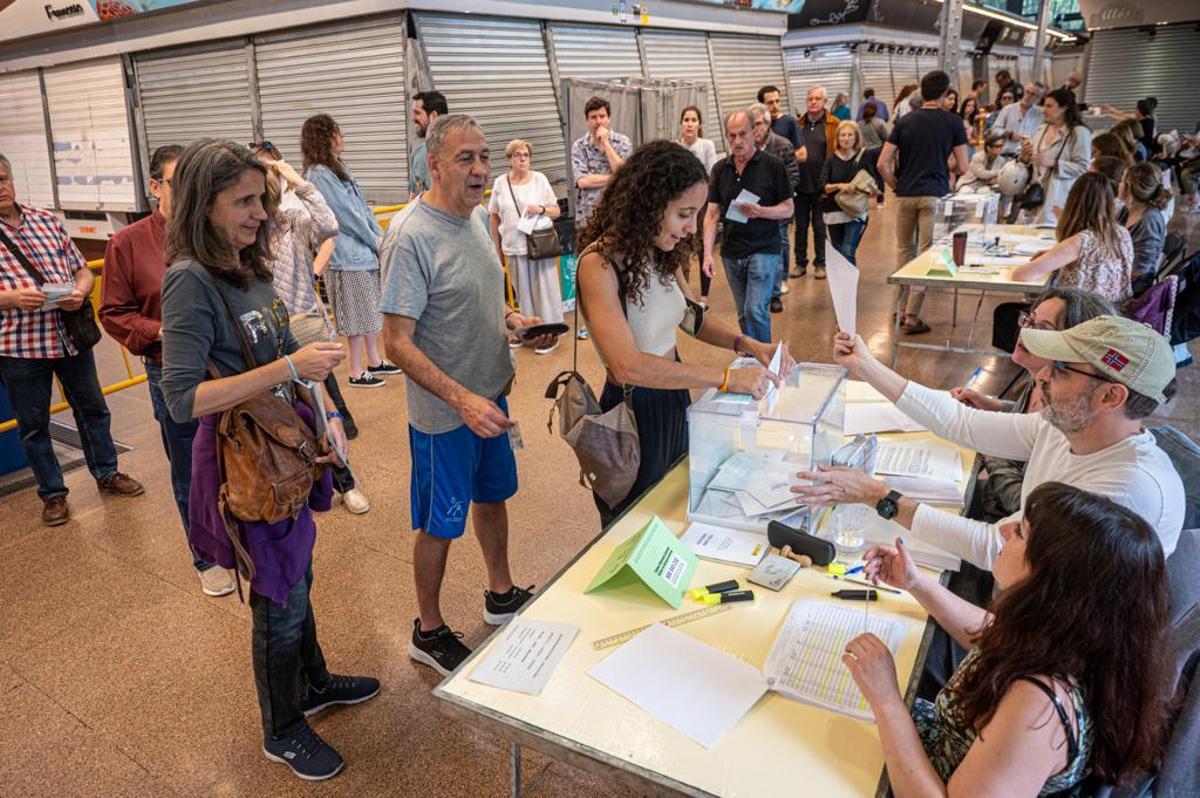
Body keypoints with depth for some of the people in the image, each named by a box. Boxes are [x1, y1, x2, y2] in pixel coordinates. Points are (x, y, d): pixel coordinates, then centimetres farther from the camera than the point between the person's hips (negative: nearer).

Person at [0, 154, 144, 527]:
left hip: (70, 335, 3)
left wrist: (79, 292, -12)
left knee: (92, 409, 16)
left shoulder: (47, 220, 6)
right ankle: (52, 493, 25)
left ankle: (106, 473, 34)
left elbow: (82, 270, 9)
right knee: (33, 425, 10)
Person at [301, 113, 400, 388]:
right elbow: (347, 215, -15)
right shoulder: (319, 175, -14)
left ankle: (373, 361, 29)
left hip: (365, 250, 9)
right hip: (347, 254, -9)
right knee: (357, 315, -2)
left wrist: (382, 239, 6)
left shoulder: (338, 168, 15)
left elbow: (363, 208, 14)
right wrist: (377, 244, -9)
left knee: (370, 310, 16)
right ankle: (357, 372, 9)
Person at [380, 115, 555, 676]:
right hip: (444, 412, -8)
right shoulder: (411, 239, -22)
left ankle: (502, 596, 45)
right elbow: (397, 342, -24)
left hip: (491, 395, 8)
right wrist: (462, 399, -33)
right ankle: (428, 631, 30)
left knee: (493, 495, 23)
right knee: (440, 524, 8)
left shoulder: (478, 216, 4)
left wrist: (514, 320, -2)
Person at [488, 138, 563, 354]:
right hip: (514, 246, 2)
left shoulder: (540, 179, 2)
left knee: (544, 288, 2)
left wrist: (541, 209, -15)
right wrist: (497, 249, 8)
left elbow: (556, 211, 6)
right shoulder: (500, 183, 4)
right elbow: (494, 218, 9)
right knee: (523, 291, 10)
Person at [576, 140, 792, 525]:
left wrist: (747, 344, -6)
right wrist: (727, 378, -36)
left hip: (674, 399, 7)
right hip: (633, 411, -7)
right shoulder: (599, 264, -26)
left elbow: (692, 315, 12)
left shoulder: (662, 254, -3)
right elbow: (628, 365, -36)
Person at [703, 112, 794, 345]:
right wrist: (707, 252, -6)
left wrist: (760, 211, -21)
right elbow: (712, 214, 5)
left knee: (755, 310, -14)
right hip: (731, 253, 4)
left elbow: (788, 209, -2)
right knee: (743, 315, 12)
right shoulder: (720, 169, 6)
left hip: (764, 249, -4)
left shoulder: (773, 165, -5)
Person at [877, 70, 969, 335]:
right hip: (935, 194, -2)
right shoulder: (953, 123, -1)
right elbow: (963, 167, 0)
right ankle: (912, 316, -3)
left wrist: (896, 186, 10)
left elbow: (883, 163, -3)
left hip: (905, 194, 3)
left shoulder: (904, 122, 4)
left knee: (904, 251, 16)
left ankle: (900, 309, 20)